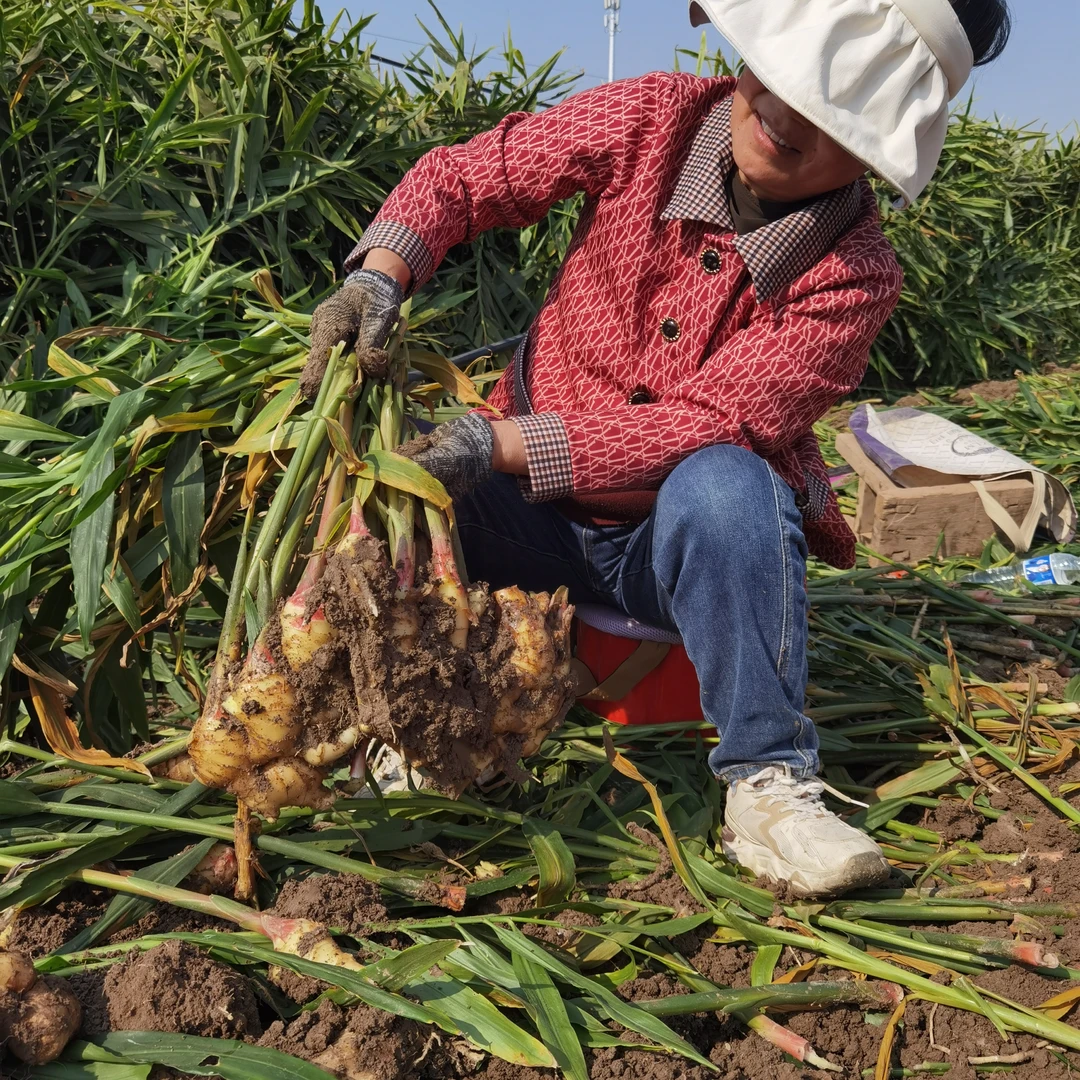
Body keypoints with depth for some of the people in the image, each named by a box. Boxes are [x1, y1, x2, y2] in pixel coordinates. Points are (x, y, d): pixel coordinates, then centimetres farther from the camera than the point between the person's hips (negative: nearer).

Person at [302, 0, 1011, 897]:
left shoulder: (854, 277, -15)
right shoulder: (655, 119, -8)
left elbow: (709, 425, -24)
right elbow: (464, 176, -1)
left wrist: (500, 443, -33)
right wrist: (380, 276, -21)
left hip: (685, 538, -2)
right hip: (536, 518, 3)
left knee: (722, 482, -37)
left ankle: (767, 785, -26)